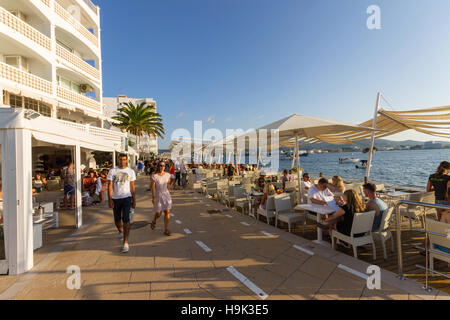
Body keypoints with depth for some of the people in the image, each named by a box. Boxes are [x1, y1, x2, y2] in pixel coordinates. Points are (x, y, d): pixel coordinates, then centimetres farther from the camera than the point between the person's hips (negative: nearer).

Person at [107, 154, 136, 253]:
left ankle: (126, 243, -5)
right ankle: (121, 231, 48)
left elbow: (132, 187, 5)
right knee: (117, 219, 16)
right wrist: (110, 200, -10)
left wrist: (134, 200, 4)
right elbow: (110, 186, -2)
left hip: (126, 198, -2)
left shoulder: (131, 171, 2)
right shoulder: (112, 171, 2)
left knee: (125, 219, -11)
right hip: (115, 198, 2)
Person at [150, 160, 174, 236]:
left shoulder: (167, 175, 0)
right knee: (158, 213, 6)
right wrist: (153, 197, -13)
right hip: (158, 196, -3)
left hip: (166, 195, 3)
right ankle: (154, 222, 41)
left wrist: (169, 195, 12)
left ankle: (166, 230, 9)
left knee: (167, 212, -2)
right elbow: (153, 187, -11)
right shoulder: (154, 176, -12)